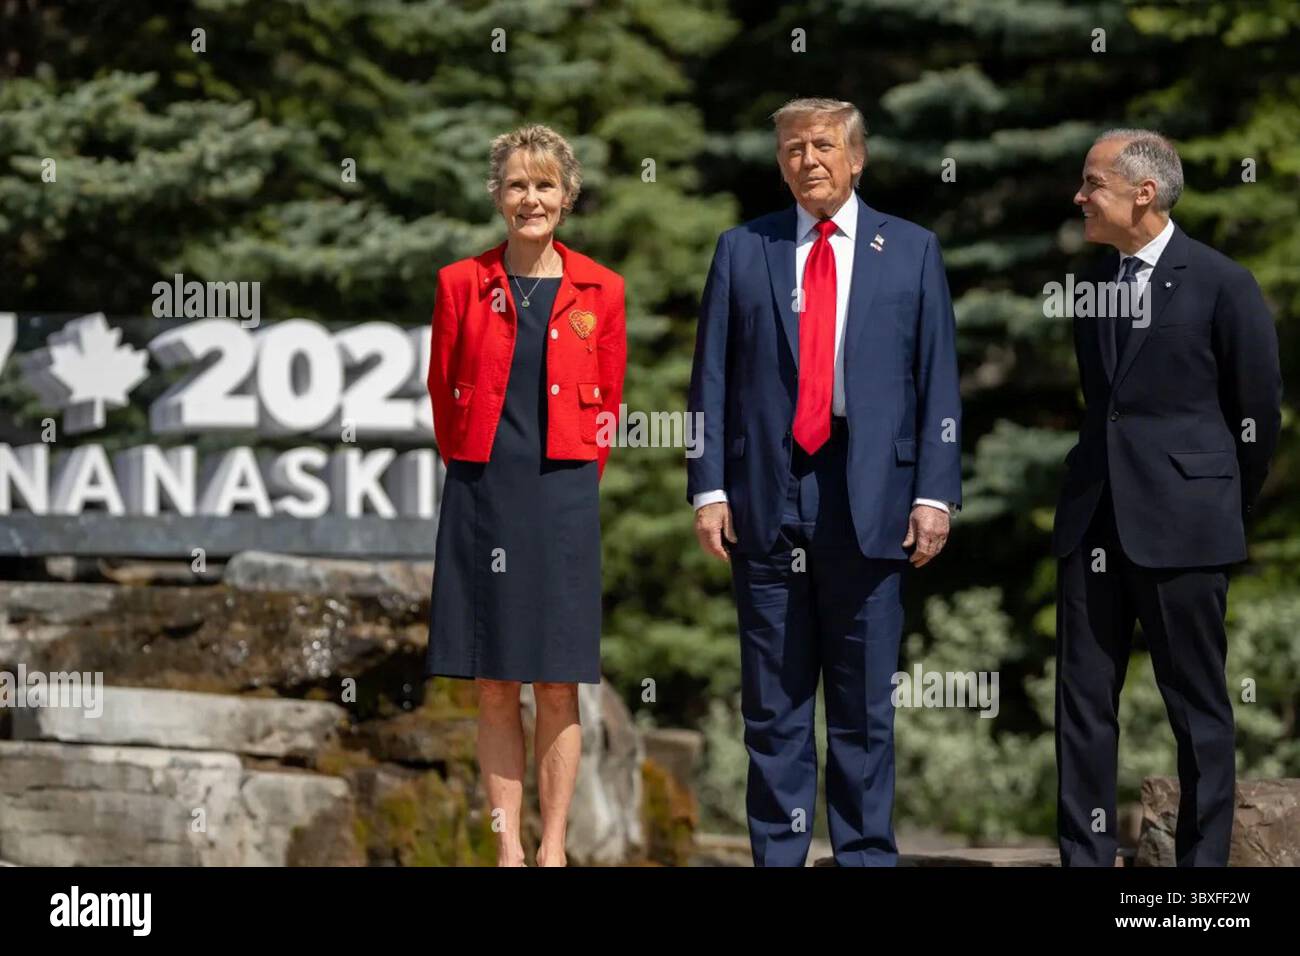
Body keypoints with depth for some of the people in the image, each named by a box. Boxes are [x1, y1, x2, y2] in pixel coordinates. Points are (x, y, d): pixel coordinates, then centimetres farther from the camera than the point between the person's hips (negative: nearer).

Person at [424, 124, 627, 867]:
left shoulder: (600, 291, 4)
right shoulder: (462, 284, 3)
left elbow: (608, 402, 11)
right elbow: (443, 393, 9)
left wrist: (576, 479, 9)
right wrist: (478, 472, 11)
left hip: (563, 497, 0)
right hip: (482, 498, 0)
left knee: (558, 686, 1)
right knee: (494, 685, 2)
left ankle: (553, 847, 6)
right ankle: (507, 846, 8)